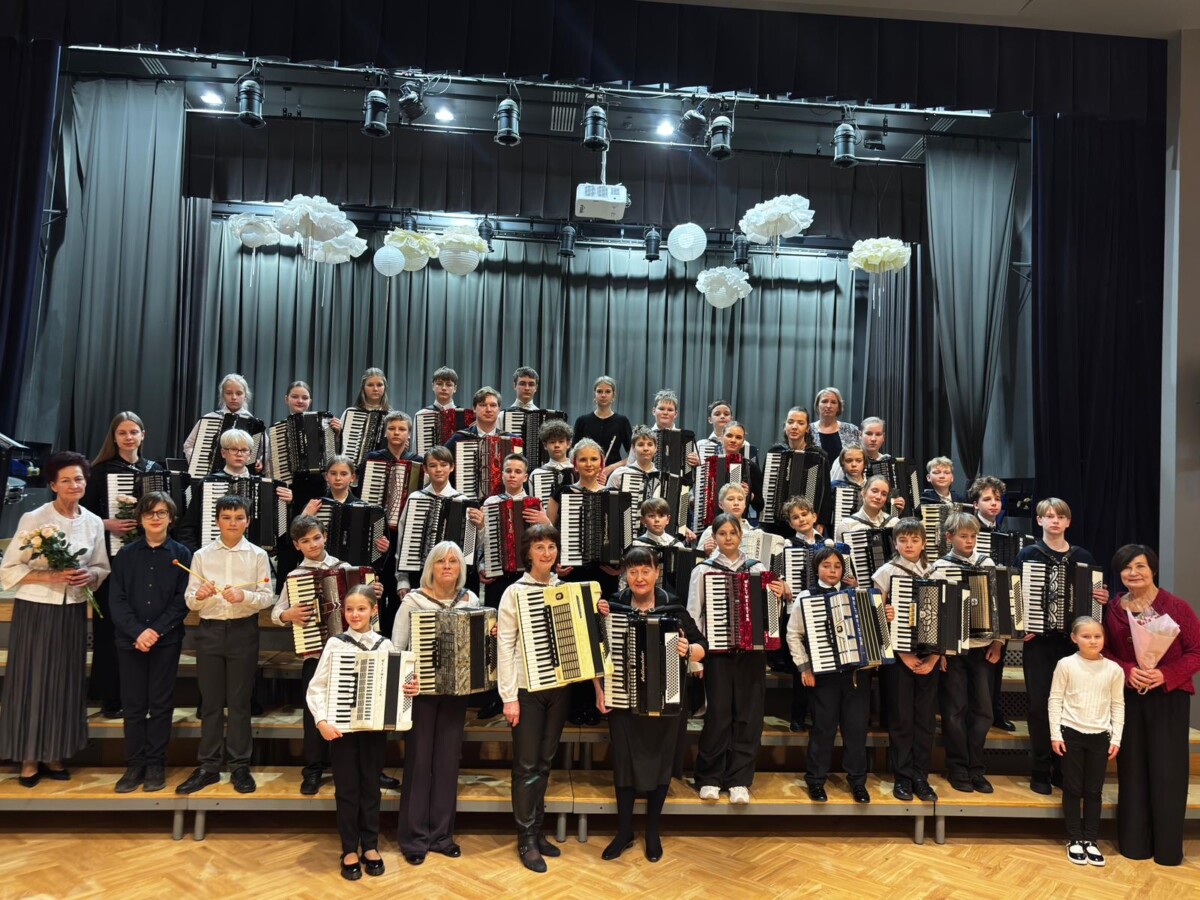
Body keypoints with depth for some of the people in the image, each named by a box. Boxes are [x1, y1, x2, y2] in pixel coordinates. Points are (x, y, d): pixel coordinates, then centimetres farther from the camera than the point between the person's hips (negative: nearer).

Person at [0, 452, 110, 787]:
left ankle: (54, 754, 24)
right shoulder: (33, 519, -9)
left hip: (72, 613, 4)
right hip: (35, 611, -4)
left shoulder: (94, 522, 3)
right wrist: (51, 576, -21)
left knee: (65, 682, 10)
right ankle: (29, 758, 18)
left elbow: (102, 568, 10)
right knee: (32, 681, 3)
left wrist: (89, 576, -11)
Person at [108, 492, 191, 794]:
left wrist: (156, 630, -14)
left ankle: (156, 765, 14)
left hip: (166, 640, -1)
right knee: (133, 704, 5)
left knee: (161, 704, 5)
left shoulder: (181, 554, 1)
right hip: (130, 640, 1)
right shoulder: (125, 554, 6)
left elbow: (183, 600, -4)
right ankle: (134, 765, 15)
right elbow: (116, 599, -1)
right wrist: (137, 632, -14)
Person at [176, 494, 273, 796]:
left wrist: (245, 596, -21)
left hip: (243, 632, -1)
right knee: (210, 701, 9)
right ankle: (208, 767, 18)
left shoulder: (258, 555, 0)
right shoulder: (201, 555, 4)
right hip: (209, 631, 2)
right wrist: (199, 595, -19)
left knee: (239, 701, 6)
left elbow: (267, 597, -3)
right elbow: (189, 601, 3)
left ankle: (240, 766, 16)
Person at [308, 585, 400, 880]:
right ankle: (350, 851, 20)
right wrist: (322, 721, -15)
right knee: (347, 790, 6)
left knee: (370, 787, 10)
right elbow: (316, 687, -4)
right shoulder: (335, 644, -3)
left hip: (375, 727, 1)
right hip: (342, 728, -1)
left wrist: (409, 690, -17)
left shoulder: (386, 645, 2)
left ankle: (370, 847, 24)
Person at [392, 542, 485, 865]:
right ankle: (414, 838, 15)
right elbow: (396, 647, -6)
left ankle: (441, 835, 21)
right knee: (418, 761, 2)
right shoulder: (413, 600, -6)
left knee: (448, 761, 9)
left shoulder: (471, 600, 3)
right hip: (420, 690, -3)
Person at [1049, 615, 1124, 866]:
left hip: (1100, 736, 2)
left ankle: (1090, 840, 20)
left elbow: (1118, 706, 6)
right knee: (1072, 788, 5)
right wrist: (1055, 734, -7)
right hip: (1071, 733, -2)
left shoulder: (1114, 669, 0)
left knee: (1094, 790, 8)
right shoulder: (1066, 665, -6)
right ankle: (1074, 839, 17)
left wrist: (1116, 738, 1)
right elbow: (1055, 700, -3)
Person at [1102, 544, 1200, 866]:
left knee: (1167, 771, 1)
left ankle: (1168, 847, 14)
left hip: (1169, 698, -2)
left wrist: (1166, 675, -19)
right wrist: (1128, 671, -13)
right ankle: (1134, 842, 18)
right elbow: (1104, 652, 5)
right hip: (1128, 699, 2)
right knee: (1132, 769, 7)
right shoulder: (1113, 610, 3)